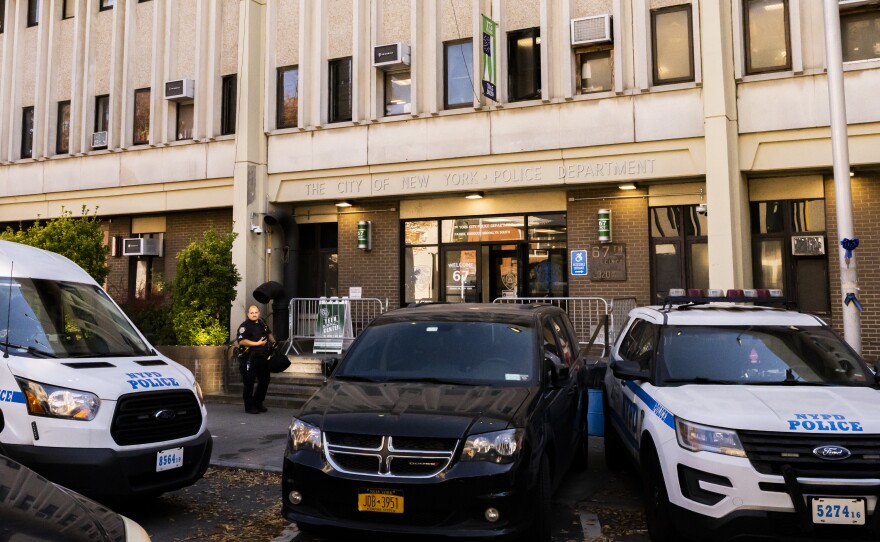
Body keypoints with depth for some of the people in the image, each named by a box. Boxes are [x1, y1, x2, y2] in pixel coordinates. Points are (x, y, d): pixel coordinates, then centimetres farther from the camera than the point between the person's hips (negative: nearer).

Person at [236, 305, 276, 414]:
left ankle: (258, 403, 29)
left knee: (264, 381, 15)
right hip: (250, 359, -8)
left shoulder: (262, 323, 12)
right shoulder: (245, 326, -11)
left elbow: (269, 334, 31)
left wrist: (274, 343, 20)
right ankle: (249, 407, 8)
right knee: (249, 383, -1)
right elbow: (241, 341, -24)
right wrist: (257, 343, -23)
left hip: (263, 357, 8)